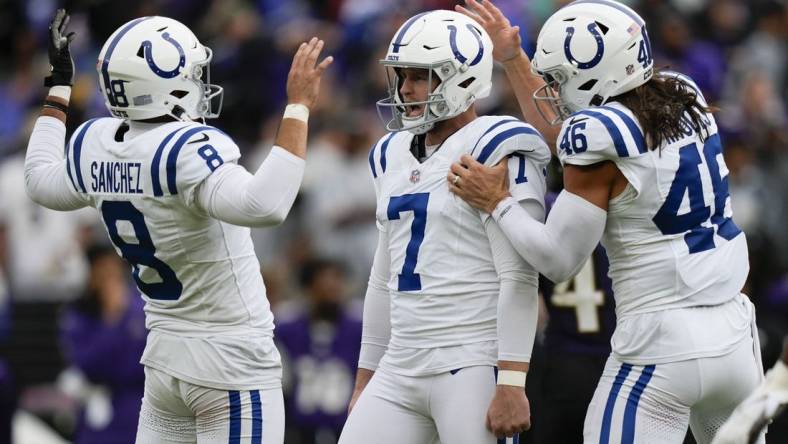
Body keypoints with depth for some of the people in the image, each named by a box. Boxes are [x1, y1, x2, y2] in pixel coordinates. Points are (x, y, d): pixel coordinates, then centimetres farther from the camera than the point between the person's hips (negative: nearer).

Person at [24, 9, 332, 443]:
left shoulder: (95, 147, 0)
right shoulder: (187, 151, -24)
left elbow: (42, 183, 24)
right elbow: (263, 205, -40)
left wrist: (58, 87, 33)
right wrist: (298, 107, -34)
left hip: (165, 356, 8)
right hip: (232, 362, -8)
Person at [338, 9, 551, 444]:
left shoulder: (495, 153, -9)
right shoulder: (393, 156, 16)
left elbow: (518, 280, -14)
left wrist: (512, 384, -20)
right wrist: (365, 382, 22)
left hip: (472, 366, -8)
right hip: (401, 371, 8)